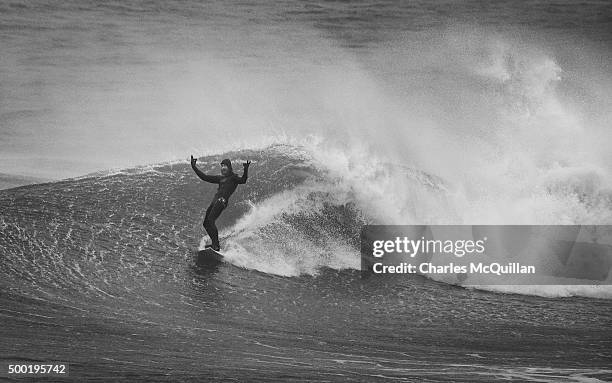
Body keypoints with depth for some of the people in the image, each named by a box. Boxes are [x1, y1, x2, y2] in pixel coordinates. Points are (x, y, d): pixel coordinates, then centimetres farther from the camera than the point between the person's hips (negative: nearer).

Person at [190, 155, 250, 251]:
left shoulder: (233, 177, 6)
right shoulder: (221, 178, 27)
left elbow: (242, 180, -14)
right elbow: (205, 177, 31)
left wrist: (246, 170, -31)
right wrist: (194, 167, 31)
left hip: (222, 201, -8)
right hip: (215, 201, 8)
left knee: (210, 220, -23)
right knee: (205, 223, 4)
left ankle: (216, 245, -26)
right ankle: (215, 243, 10)